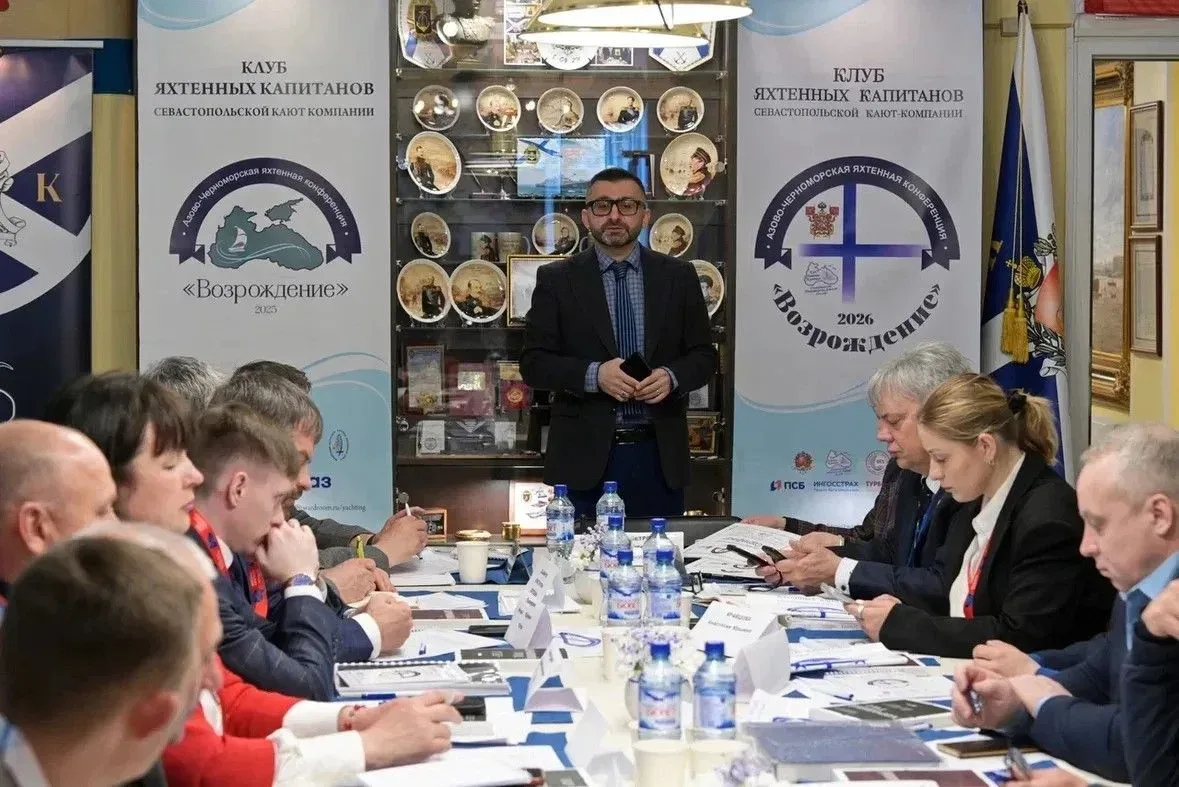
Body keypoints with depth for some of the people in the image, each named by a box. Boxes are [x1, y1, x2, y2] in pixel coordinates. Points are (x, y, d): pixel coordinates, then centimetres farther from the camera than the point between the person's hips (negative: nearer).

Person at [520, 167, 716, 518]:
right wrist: (593, 374, -18)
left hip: (659, 453, 1)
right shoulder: (557, 279, 3)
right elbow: (533, 362, -1)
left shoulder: (678, 276, 7)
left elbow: (703, 356, 9)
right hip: (584, 452, -1)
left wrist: (672, 377, -12)